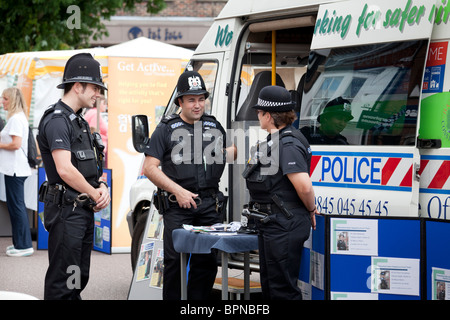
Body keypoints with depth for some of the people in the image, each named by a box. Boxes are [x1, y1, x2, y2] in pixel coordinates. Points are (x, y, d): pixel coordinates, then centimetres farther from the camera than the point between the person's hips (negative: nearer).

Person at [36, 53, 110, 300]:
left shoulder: (78, 120, 17)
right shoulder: (57, 120, -15)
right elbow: (65, 169, -24)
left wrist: (102, 187, 0)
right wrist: (95, 194, -13)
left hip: (84, 211, 10)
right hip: (66, 211, -10)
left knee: (79, 278, 15)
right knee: (62, 281, -7)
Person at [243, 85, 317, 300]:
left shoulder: (288, 144, -20)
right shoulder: (275, 140, 13)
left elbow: (304, 186, -28)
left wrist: (311, 210, -11)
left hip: (284, 227, -11)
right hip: (271, 225, 11)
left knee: (282, 289, -4)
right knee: (269, 286, 19)